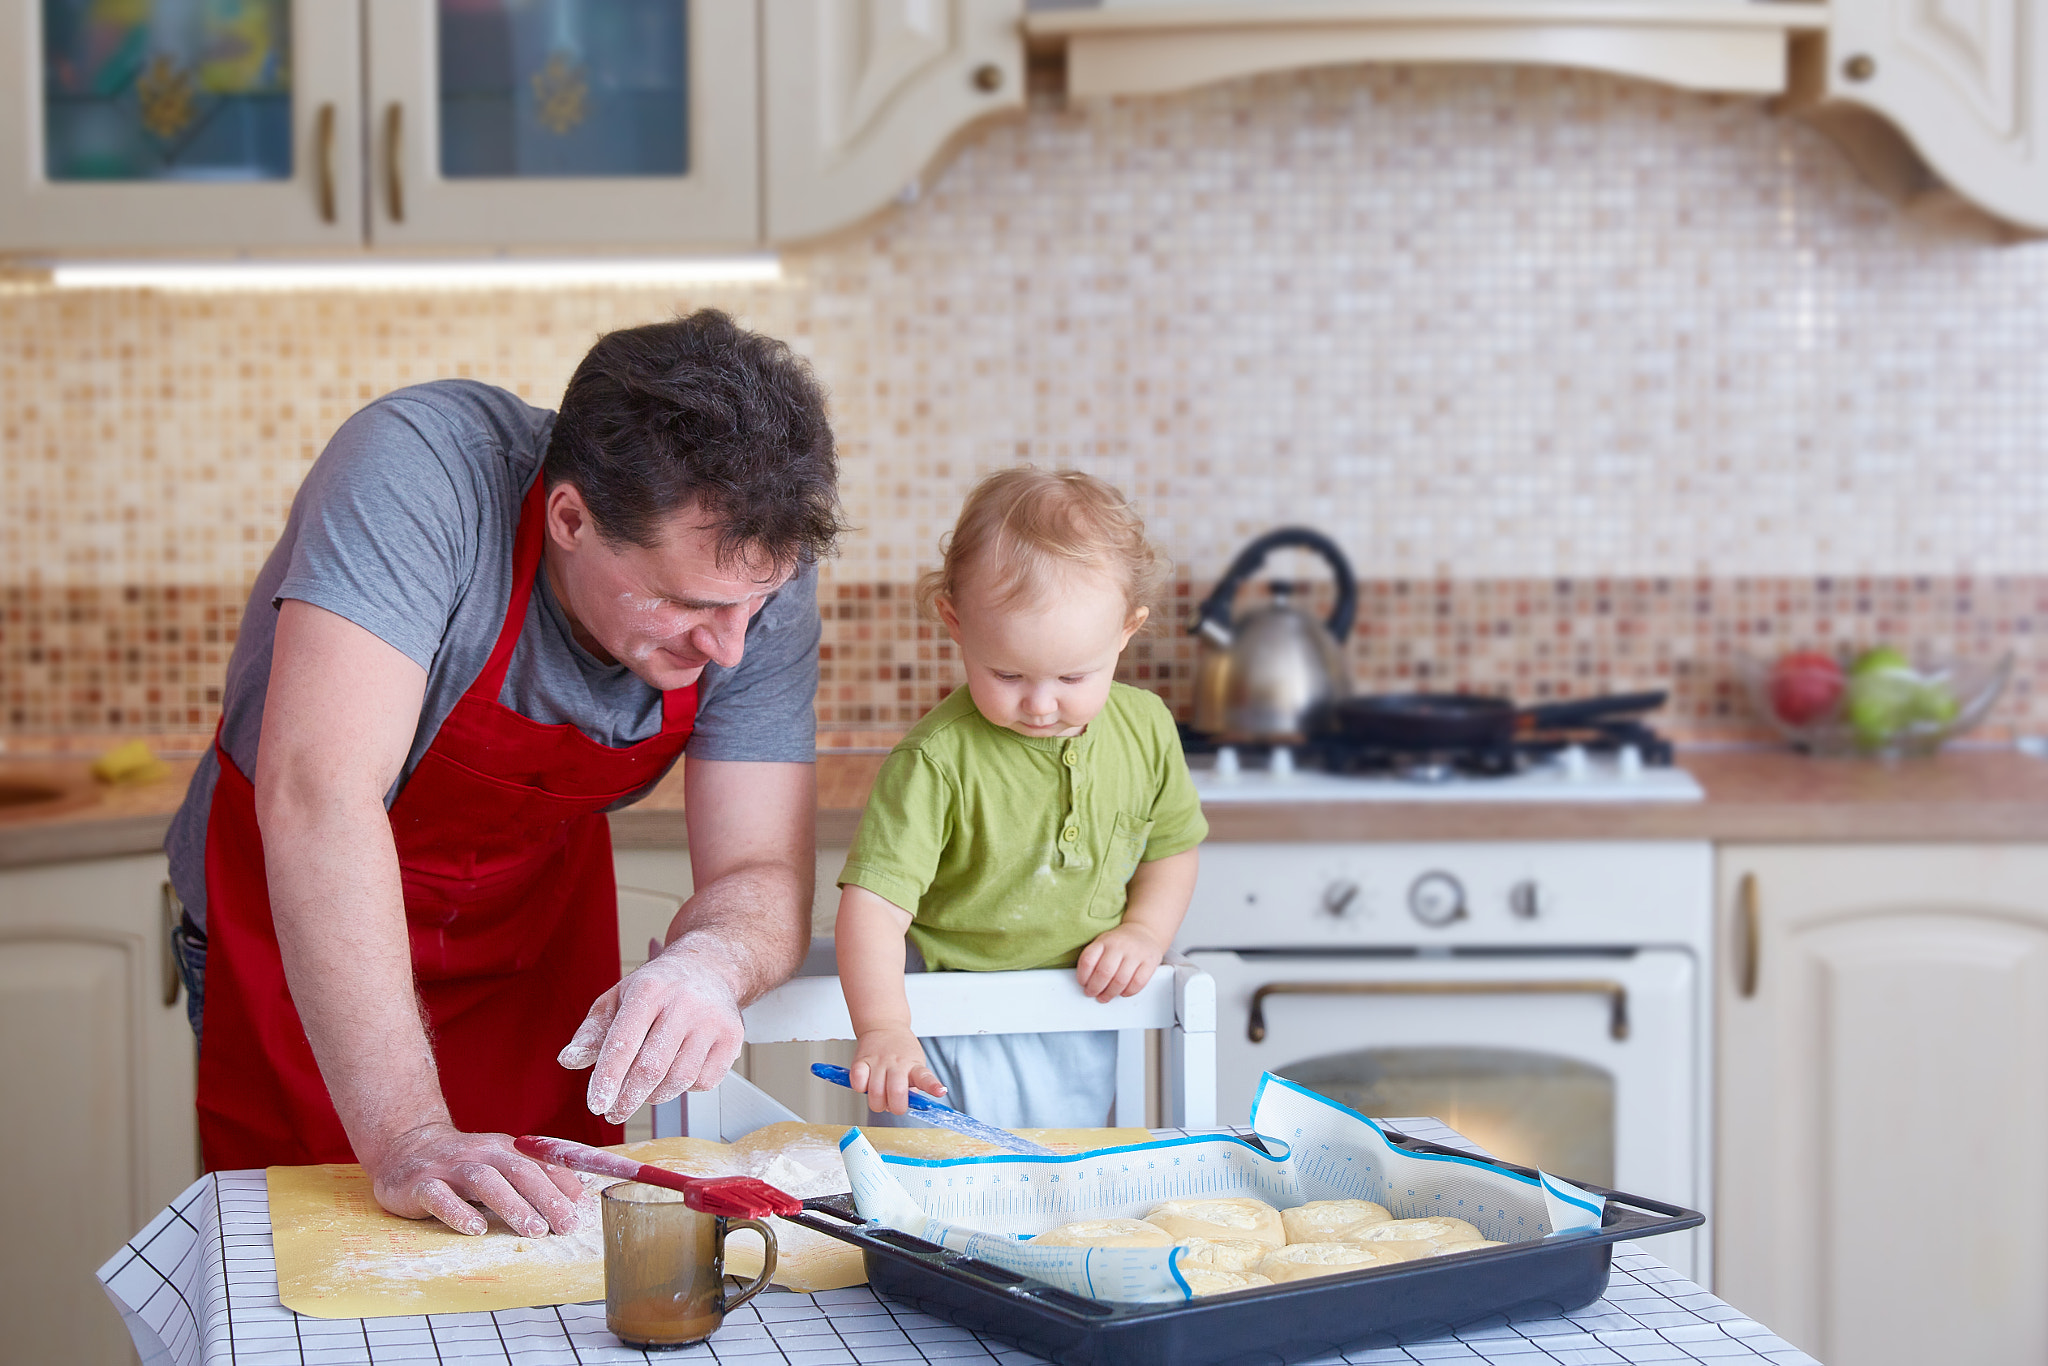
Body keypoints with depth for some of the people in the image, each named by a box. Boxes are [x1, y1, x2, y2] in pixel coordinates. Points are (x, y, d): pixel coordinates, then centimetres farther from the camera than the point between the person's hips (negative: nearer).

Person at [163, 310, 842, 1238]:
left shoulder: (762, 568, -20)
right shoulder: (418, 471, -36)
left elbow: (763, 880, -18)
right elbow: (318, 791, -43)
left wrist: (708, 963, -43)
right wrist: (404, 1134, -48)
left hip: (538, 914, 4)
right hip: (294, 919, -3)